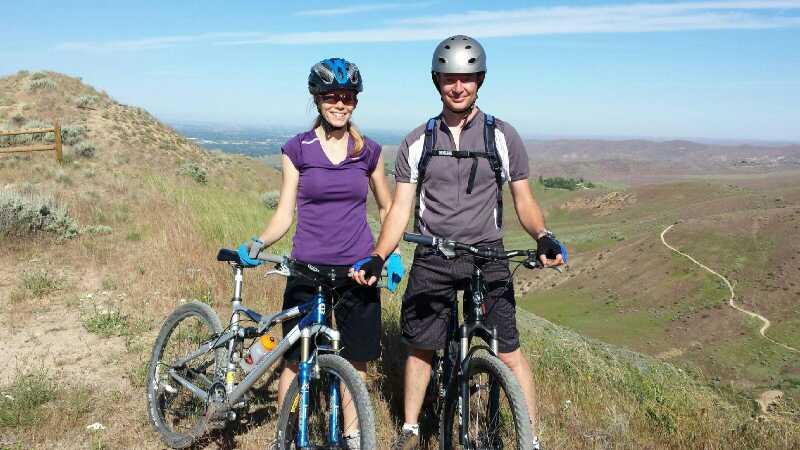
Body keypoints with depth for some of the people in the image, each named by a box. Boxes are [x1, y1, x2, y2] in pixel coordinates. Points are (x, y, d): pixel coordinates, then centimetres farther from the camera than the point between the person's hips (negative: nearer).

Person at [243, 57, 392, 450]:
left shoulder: (369, 151, 5)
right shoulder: (297, 149, 1)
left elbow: (387, 207, 16)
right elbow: (285, 213, 0)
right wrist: (257, 245, -17)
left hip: (357, 269, 2)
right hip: (307, 269, -1)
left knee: (355, 360, 8)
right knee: (294, 359, 2)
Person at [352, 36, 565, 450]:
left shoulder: (503, 136, 2)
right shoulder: (416, 142, 4)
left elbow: (524, 201, 2)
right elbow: (401, 207, 1)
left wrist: (543, 238, -17)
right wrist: (377, 258, -12)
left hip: (486, 256, -1)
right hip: (431, 259, 2)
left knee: (508, 351, -6)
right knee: (420, 348, 12)